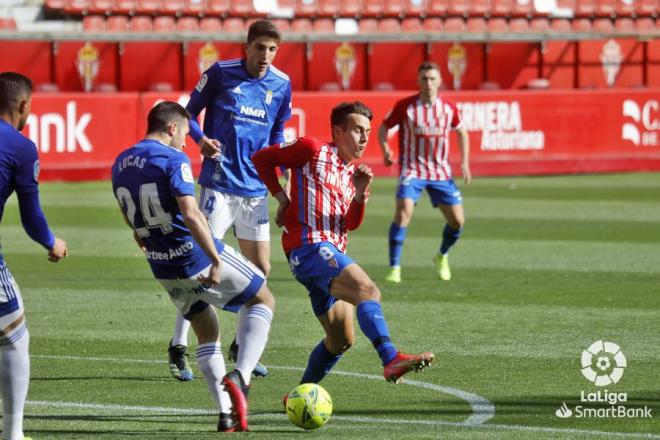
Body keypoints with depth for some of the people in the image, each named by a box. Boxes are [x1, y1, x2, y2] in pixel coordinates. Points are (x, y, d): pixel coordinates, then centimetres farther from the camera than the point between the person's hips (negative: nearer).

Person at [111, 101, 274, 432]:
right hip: (198, 256, -7)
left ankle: (226, 414, 13)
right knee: (263, 300, 12)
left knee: (206, 332, 22)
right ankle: (240, 375, -7)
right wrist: (216, 259, -24)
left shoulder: (120, 164, 7)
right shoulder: (173, 159, -15)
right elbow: (190, 214, -26)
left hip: (164, 269, 7)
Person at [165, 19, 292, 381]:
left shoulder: (281, 85, 5)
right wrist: (201, 140, -17)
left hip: (255, 189, 5)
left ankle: (241, 347, 22)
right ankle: (178, 348, -5)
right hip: (219, 184, -5)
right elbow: (190, 112, 1)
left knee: (260, 269, 7)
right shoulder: (220, 73, -7)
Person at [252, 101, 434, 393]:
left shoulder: (352, 173, 22)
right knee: (368, 291, -31)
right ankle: (391, 360, -49)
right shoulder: (312, 151, 0)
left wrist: (359, 193, 1)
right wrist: (281, 197, -1)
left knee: (341, 340, 12)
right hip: (309, 246, -10)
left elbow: (351, 224, 17)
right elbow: (262, 159, 5)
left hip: (332, 255, 10)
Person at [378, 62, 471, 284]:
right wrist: (385, 150, -18)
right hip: (412, 170, -3)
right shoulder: (405, 106, -10)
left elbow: (461, 131, 16)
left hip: (440, 172, 3)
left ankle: (442, 257, 32)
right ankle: (394, 269, -18)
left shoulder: (448, 108, -1)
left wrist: (465, 163, 9)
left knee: (457, 220, 1)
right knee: (403, 213, -24)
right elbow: (384, 127, 1)